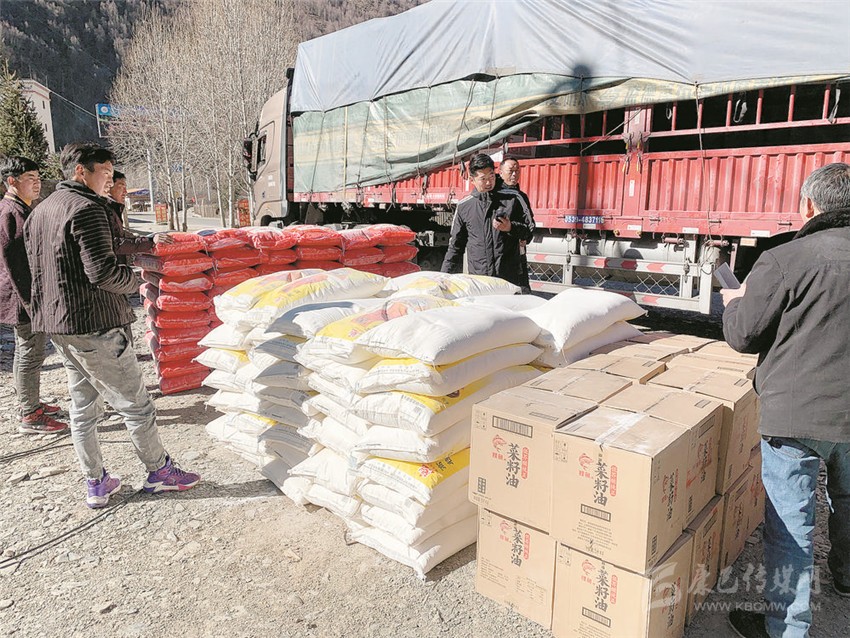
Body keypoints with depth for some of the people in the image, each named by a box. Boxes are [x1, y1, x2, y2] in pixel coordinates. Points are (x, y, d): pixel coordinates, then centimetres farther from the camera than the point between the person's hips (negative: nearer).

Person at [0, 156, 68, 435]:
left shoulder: (24, 210, 15)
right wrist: (30, 301, -23)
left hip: (33, 296, 11)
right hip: (25, 299, -11)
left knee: (27, 353, 19)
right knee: (30, 355, -3)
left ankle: (32, 403, 31)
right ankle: (30, 417, 5)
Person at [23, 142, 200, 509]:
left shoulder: (40, 211, 15)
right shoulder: (86, 207, -15)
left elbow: (37, 268, 18)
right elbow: (102, 270, -23)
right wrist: (135, 280, -6)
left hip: (56, 324, 10)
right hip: (94, 326, -10)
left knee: (82, 406, 15)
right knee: (135, 403, 2)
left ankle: (96, 484, 23)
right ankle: (158, 472, 14)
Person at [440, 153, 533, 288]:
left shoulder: (511, 200, 7)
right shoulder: (464, 206, 9)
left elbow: (529, 231, 12)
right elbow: (456, 246, 14)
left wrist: (511, 228, -9)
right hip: (477, 279, 0)